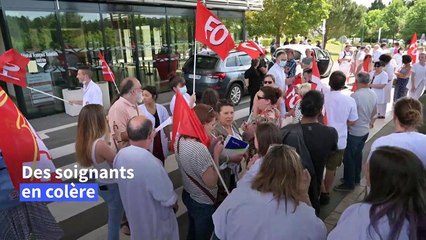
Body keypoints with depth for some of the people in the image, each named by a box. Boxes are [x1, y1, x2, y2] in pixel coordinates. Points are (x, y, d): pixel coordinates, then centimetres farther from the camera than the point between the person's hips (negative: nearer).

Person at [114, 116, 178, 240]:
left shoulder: (120, 155, -17)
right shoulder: (151, 163, -39)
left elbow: (128, 184, 1)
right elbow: (168, 198, -25)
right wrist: (175, 204, -5)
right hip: (155, 218, -6)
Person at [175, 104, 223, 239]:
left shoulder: (180, 139, -9)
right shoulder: (199, 149, -36)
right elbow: (211, 182, -26)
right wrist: (216, 154, -20)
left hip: (188, 195, 8)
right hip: (203, 203, -8)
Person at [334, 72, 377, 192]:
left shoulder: (356, 95, -25)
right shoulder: (373, 95, 1)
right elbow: (374, 112, 15)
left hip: (353, 132, -8)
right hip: (365, 131, 8)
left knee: (348, 158, 3)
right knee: (358, 155, 21)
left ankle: (349, 183, 13)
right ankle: (356, 178, 35)